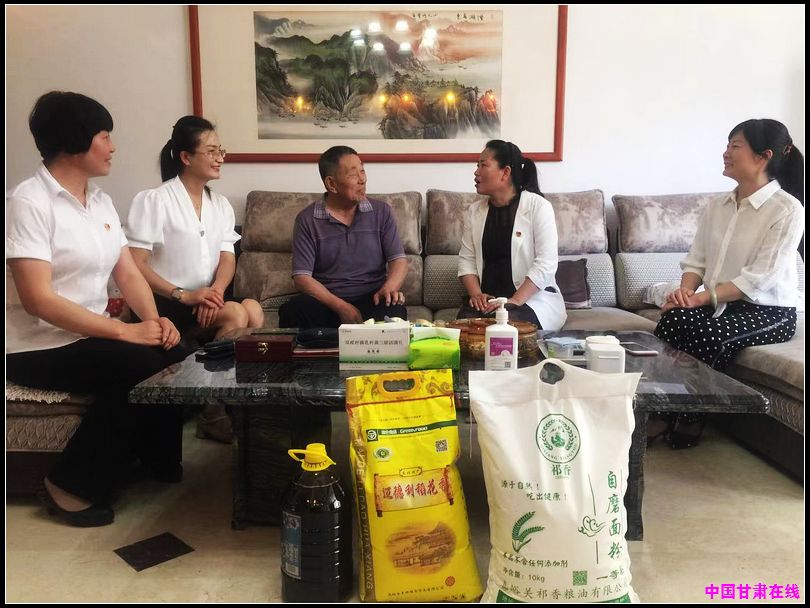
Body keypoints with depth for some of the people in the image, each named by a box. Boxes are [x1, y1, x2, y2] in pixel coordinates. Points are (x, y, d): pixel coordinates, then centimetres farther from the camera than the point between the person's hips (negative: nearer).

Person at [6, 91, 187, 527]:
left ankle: (158, 460, 7)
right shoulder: (28, 202, -16)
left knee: (177, 358, -14)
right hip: (38, 346, -7)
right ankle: (73, 486, -9)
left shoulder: (100, 201, 9)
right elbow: (37, 299, -24)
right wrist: (124, 331, -26)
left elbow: (129, 273, 6)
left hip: (92, 335, 7)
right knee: (141, 368, -26)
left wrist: (154, 319, -14)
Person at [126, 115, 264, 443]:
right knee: (238, 314, -29)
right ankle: (214, 410, -16)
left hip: (207, 299, 5)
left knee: (253, 309, -26)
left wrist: (215, 290, -19)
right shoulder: (153, 201, -6)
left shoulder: (221, 204, 13)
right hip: (165, 303, -5)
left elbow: (227, 259, 3)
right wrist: (183, 295, -24)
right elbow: (135, 265, -12)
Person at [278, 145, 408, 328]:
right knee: (293, 311, -33)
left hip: (372, 300, 1)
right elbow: (302, 277, -5)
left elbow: (399, 259, 5)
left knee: (394, 311, -34)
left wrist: (390, 286, -20)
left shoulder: (381, 212, 8)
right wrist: (341, 307, -19)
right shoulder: (307, 220, 1)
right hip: (327, 300, -1)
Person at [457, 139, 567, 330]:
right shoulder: (475, 211, 12)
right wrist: (476, 294, -10)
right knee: (466, 320, -28)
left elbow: (546, 263, -12)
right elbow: (466, 259, 9)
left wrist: (515, 301, -21)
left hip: (533, 297, -3)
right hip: (487, 298, 4)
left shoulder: (538, 206, -4)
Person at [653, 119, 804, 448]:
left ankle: (687, 424, -13)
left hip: (769, 311, -5)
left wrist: (703, 298, -25)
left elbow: (760, 277, -18)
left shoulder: (788, 209, -10)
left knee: (711, 335, -33)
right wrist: (686, 290, -14)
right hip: (719, 304, 5)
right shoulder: (717, 206, 10)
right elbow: (696, 260, 8)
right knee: (674, 318, -28)